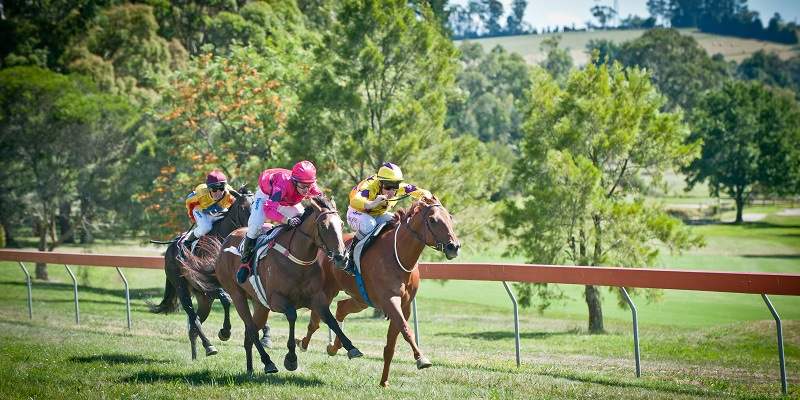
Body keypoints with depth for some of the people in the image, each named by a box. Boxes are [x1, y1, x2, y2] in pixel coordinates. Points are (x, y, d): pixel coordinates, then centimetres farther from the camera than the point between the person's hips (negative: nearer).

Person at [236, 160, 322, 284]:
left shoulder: (311, 186, -30)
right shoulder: (282, 185, -47)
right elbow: (269, 209, -55)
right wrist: (288, 220, -69)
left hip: (289, 203, 6)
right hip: (266, 197, -5)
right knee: (255, 225, -25)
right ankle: (245, 262, -7)